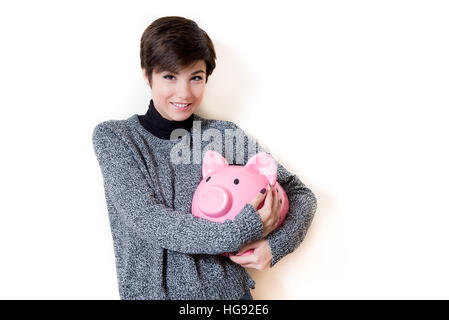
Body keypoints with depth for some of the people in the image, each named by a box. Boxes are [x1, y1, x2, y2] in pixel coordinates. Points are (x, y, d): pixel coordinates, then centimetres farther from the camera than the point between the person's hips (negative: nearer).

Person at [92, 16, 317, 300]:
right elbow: (145, 218, -15)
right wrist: (243, 232, -21)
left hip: (227, 290, 0)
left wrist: (275, 244, -15)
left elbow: (302, 194, 2)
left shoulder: (225, 135, -1)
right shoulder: (113, 137, -4)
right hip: (149, 290, 1)